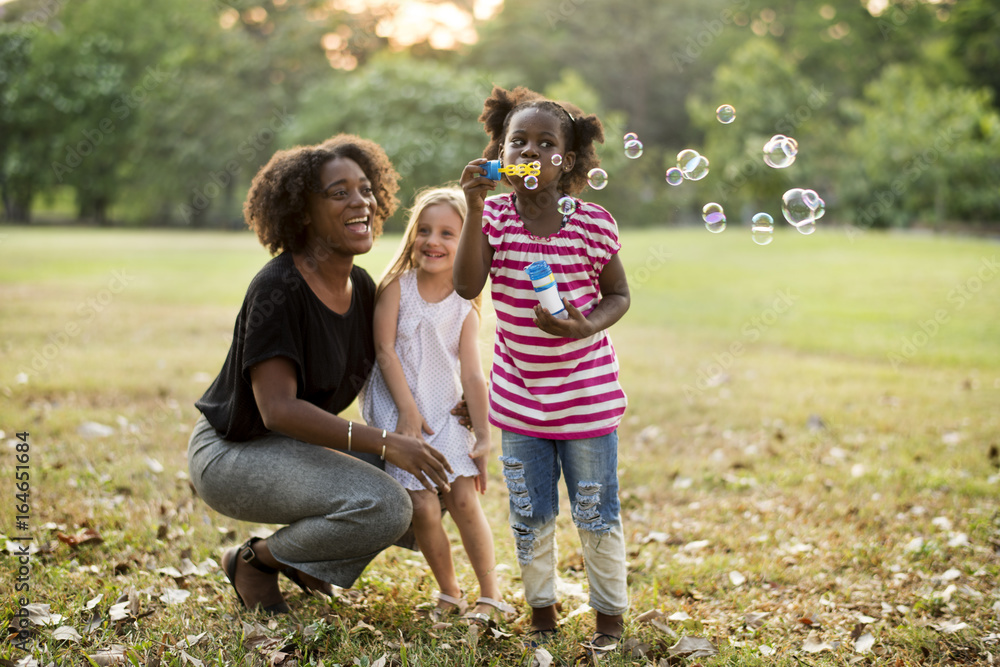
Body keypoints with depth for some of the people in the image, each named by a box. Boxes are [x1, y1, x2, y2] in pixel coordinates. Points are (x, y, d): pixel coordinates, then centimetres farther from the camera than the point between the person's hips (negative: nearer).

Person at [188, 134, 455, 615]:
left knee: (429, 486, 3)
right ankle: (254, 559, -3)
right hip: (233, 453, -8)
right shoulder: (278, 288, -23)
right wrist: (384, 443, -35)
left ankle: (300, 555, 15)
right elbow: (278, 409, -30)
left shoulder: (361, 286, 1)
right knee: (383, 505, -27)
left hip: (301, 444, 9)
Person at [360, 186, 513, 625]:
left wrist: (483, 437, -5)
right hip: (398, 411, -2)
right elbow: (385, 349, -9)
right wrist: (408, 410, -14)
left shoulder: (464, 309, 1)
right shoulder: (398, 286, -5)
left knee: (464, 499, -6)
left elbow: (472, 376, -2)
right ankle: (449, 594, 10)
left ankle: (491, 596, 8)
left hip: (445, 415, 2)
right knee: (422, 506, -10)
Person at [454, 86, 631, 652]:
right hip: (519, 398, 2)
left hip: (586, 397, -2)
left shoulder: (593, 224, -10)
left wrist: (584, 326, -20)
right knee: (530, 516, 14)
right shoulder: (494, 217, -5)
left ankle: (611, 617, 26)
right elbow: (467, 285, -19)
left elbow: (618, 295, 0)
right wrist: (476, 207, -26)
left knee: (597, 514, 8)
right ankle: (542, 612, 32)